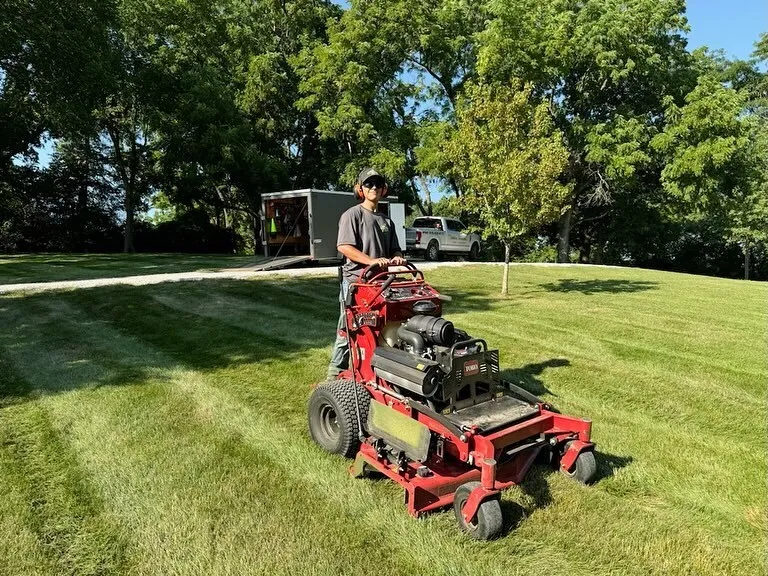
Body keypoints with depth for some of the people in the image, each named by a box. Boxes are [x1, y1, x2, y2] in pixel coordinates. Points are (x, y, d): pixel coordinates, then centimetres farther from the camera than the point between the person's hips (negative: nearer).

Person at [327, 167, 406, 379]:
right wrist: (371, 261, -24)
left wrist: (397, 258, -5)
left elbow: (395, 249, 20)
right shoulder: (352, 214, -1)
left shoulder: (386, 221, 19)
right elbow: (344, 246, -13)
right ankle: (336, 371, 6)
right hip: (355, 280, -6)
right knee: (348, 329, -3)